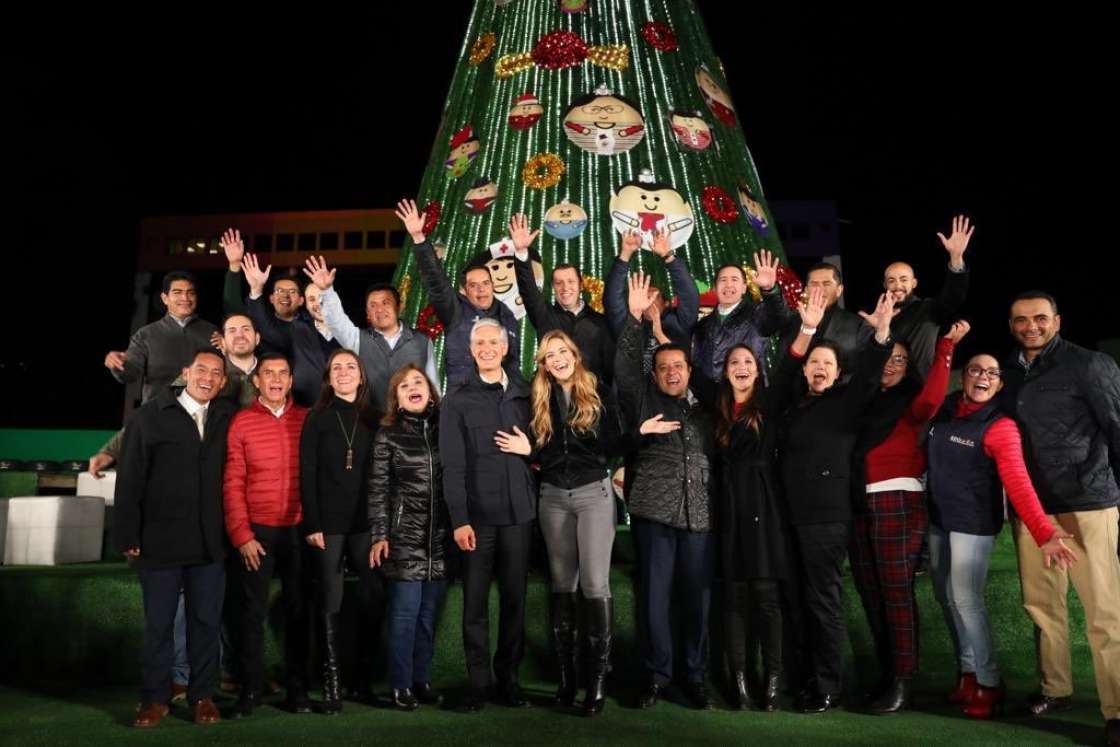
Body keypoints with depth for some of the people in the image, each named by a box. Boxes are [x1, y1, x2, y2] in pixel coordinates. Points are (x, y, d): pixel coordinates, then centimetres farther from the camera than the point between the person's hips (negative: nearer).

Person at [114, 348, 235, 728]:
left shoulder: (227, 417, 6)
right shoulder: (151, 416, -2)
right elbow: (130, 479, -4)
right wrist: (128, 535, -7)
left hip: (210, 541, 2)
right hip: (160, 539, -2)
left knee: (207, 620, 8)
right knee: (159, 622, 9)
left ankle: (202, 695, 21)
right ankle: (155, 698, 22)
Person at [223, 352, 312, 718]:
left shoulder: (306, 420, 3)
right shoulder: (241, 422, -1)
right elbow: (232, 484, -2)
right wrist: (242, 535, -7)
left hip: (299, 530, 1)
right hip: (257, 531, -1)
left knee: (298, 610, 9)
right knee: (253, 611, 5)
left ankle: (297, 688, 20)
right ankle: (250, 690, 18)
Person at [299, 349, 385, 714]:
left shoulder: (373, 418, 10)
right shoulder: (317, 418, 3)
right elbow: (307, 474, -3)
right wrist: (311, 523, -10)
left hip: (365, 521, 2)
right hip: (328, 522, -2)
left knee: (375, 597, -1)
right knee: (330, 602, 1)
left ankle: (366, 676, 15)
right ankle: (331, 682, 8)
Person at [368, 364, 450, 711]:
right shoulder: (388, 434, 1)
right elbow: (377, 488, 0)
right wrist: (378, 535, -5)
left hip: (441, 537, 2)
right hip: (404, 536, -2)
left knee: (429, 613, 9)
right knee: (405, 612, 0)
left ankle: (422, 680, 21)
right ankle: (400, 686, 12)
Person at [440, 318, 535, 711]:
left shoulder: (524, 393, 9)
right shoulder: (457, 398, -1)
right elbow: (452, 465, -6)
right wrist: (459, 519, -11)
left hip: (518, 510, 3)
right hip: (477, 512, -2)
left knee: (515, 597, 9)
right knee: (475, 600, 5)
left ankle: (508, 676, 22)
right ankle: (479, 680, 17)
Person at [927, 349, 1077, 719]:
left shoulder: (1000, 427, -16)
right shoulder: (943, 412, 2)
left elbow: (1018, 483, -26)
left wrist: (1043, 533, -37)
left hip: (974, 522, -6)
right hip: (938, 518, 6)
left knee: (966, 599, -8)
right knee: (946, 597, 12)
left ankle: (989, 684, 9)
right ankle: (968, 672, 27)